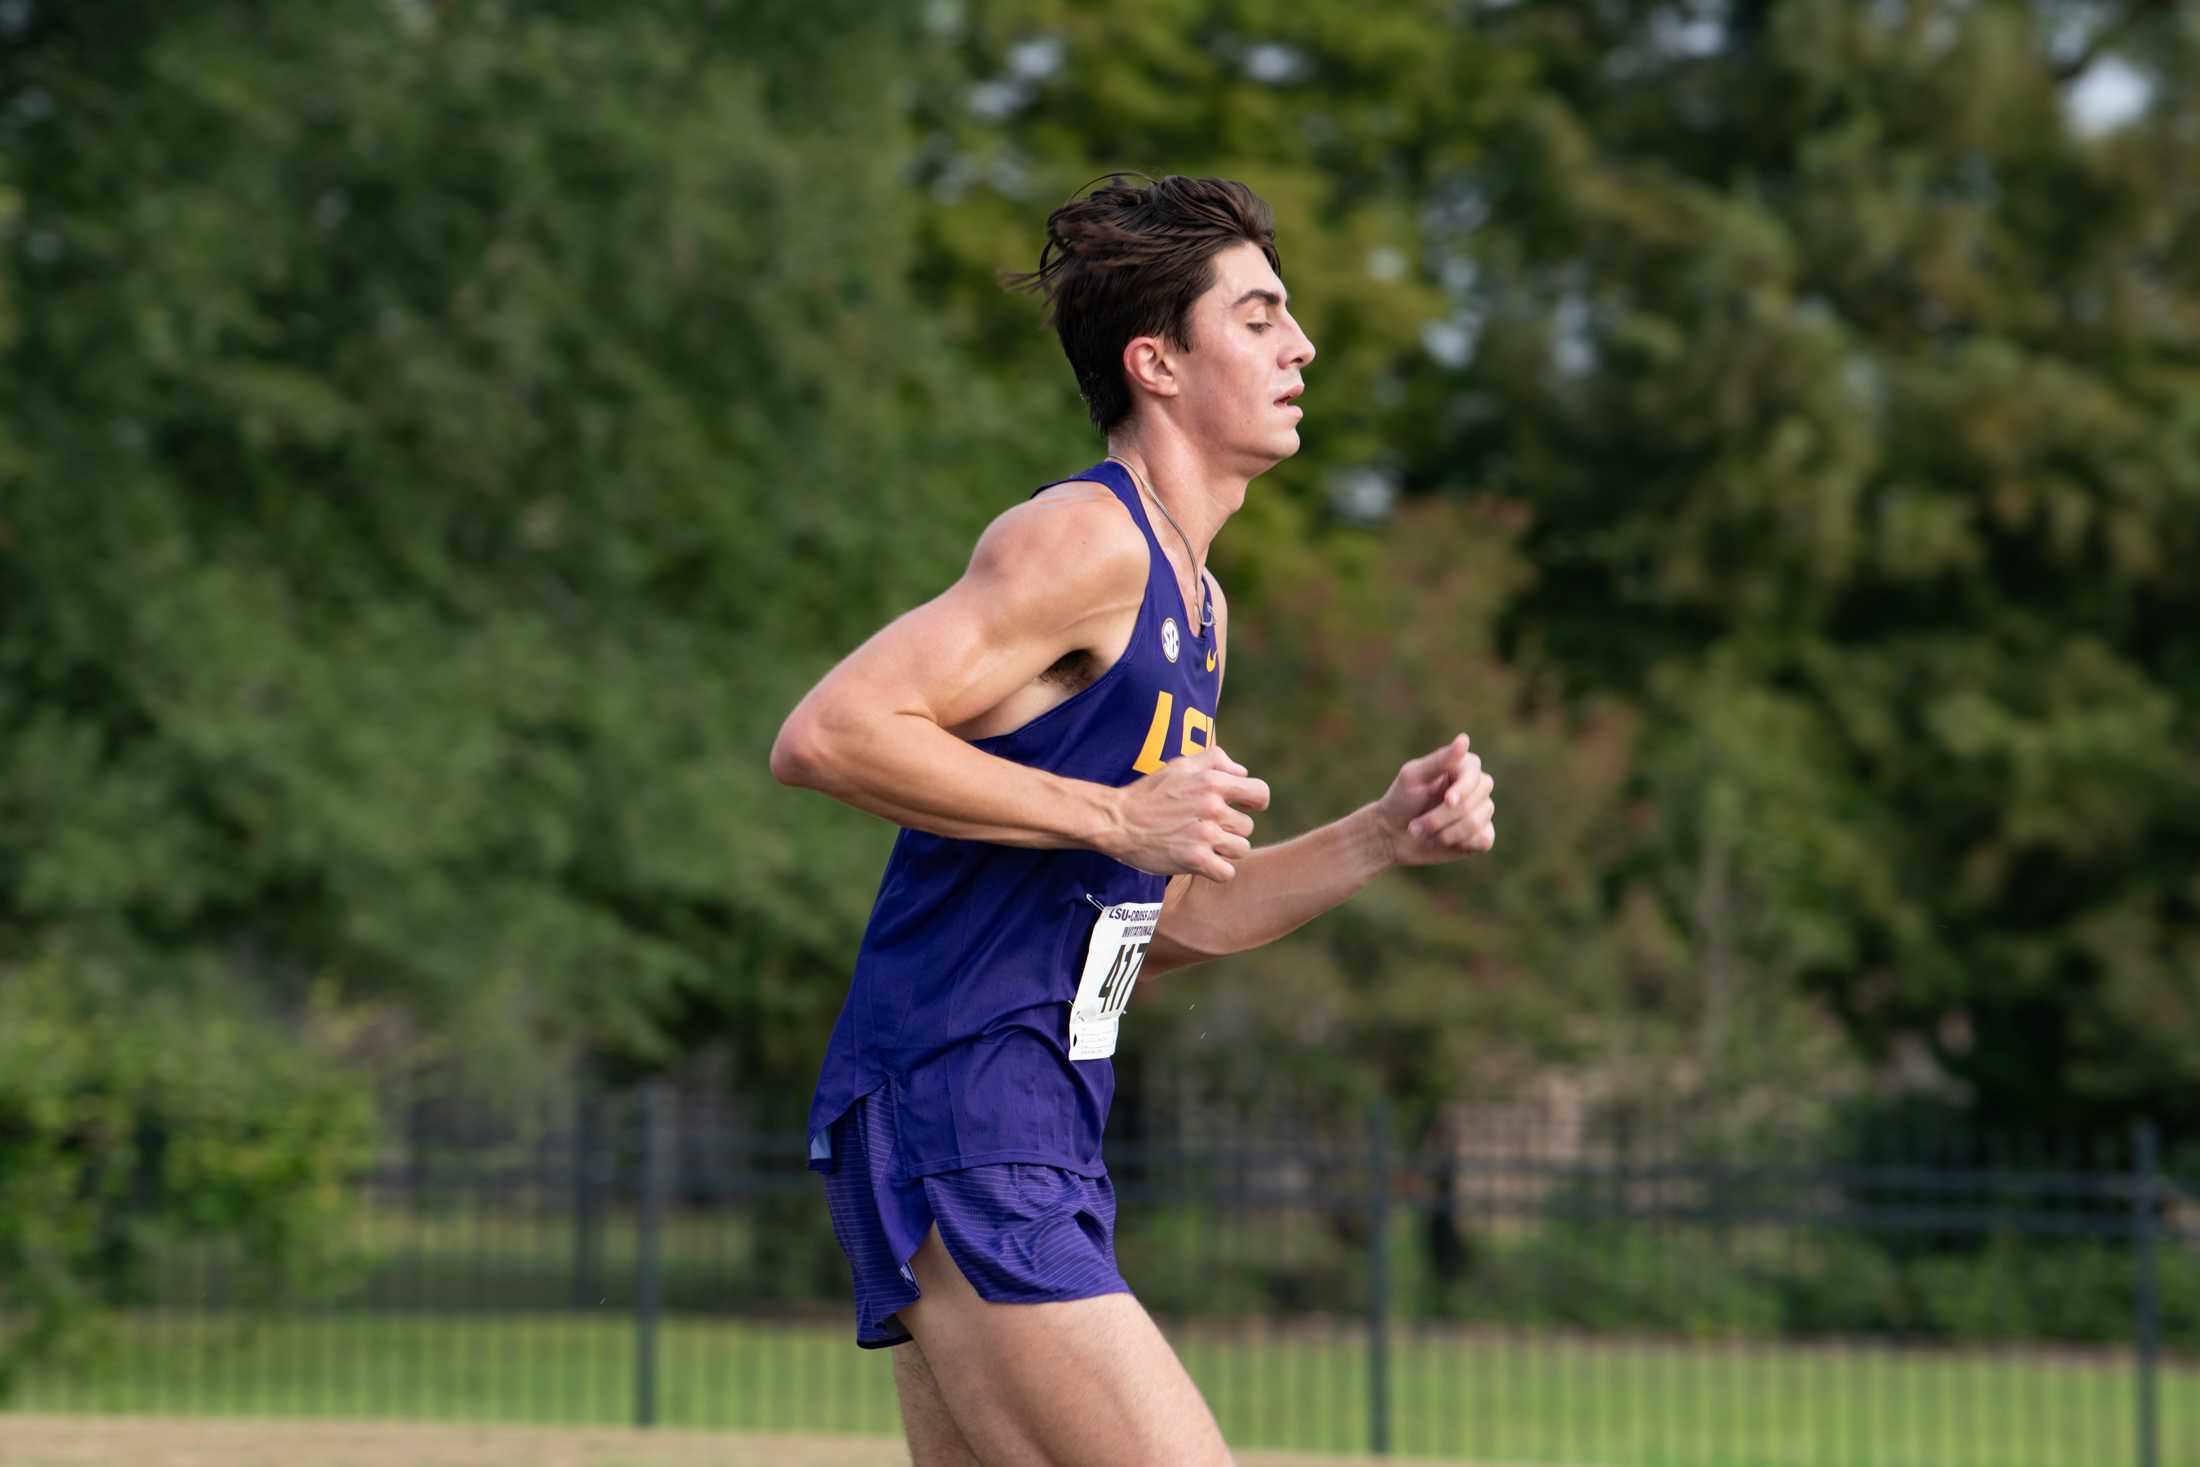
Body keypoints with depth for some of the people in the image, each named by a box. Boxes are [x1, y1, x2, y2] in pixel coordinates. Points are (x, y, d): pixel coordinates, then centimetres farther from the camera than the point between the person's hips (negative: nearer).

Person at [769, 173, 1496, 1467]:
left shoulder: (1196, 611, 21)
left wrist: (1383, 838, 14)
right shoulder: (1085, 538, -10)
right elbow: (825, 736, -20)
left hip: (1036, 1155, 10)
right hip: (953, 1116, -10)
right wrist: (1111, 815, -19)